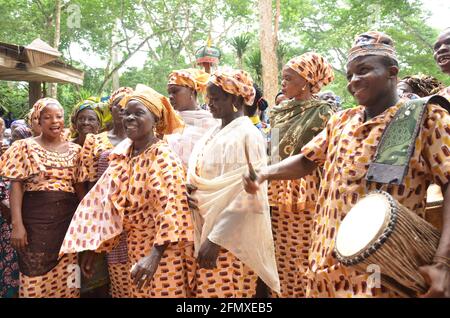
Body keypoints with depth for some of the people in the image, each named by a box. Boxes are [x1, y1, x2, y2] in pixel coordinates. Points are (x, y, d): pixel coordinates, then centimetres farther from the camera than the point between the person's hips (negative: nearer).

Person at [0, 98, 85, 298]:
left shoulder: (74, 150, 8)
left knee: (66, 278, 8)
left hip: (68, 219, 3)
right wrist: (17, 224, -11)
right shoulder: (25, 147, 0)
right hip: (35, 219, -2)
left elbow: (79, 185, 10)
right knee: (36, 276, 4)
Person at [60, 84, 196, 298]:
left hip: (163, 248, -6)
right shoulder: (122, 155, 4)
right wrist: (94, 247, 8)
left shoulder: (163, 156, -16)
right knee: (138, 292, 17)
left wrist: (154, 254, -36)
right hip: (134, 246, 7)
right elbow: (105, 201, 9)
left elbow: (171, 205, -27)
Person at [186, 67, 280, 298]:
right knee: (205, 288, 12)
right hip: (204, 231, 7)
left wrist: (215, 239, -19)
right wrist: (189, 194, -5)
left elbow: (244, 196, -18)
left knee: (223, 291, 0)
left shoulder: (247, 135, -13)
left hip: (230, 239, -7)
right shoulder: (213, 133, 11)